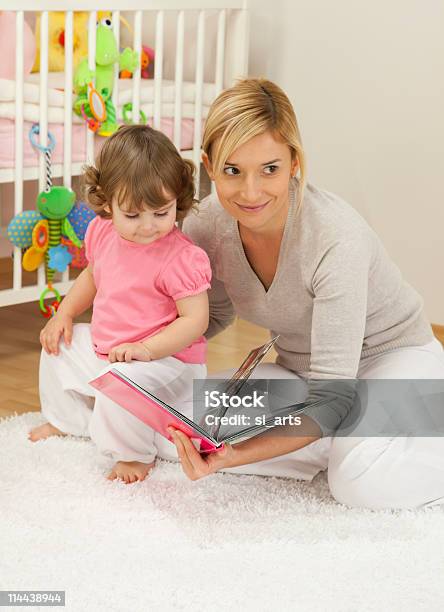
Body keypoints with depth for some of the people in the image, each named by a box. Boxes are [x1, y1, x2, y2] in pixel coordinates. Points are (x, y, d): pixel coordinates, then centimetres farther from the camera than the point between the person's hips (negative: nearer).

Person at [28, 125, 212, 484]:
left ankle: (134, 454, -9)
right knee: (58, 346, 19)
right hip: (103, 347, 8)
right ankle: (66, 419, 39)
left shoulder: (182, 258, -26)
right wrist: (65, 313, 7)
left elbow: (196, 319, -25)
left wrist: (147, 349, -34)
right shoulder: (102, 233, -3)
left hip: (164, 357, -8)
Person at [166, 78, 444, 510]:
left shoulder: (338, 239, -33)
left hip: (394, 358, -6)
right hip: (301, 370, 6)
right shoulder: (206, 225, -16)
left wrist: (235, 456, -46)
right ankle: (346, 447, -6)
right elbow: (217, 314, 7)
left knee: (363, 480, -36)